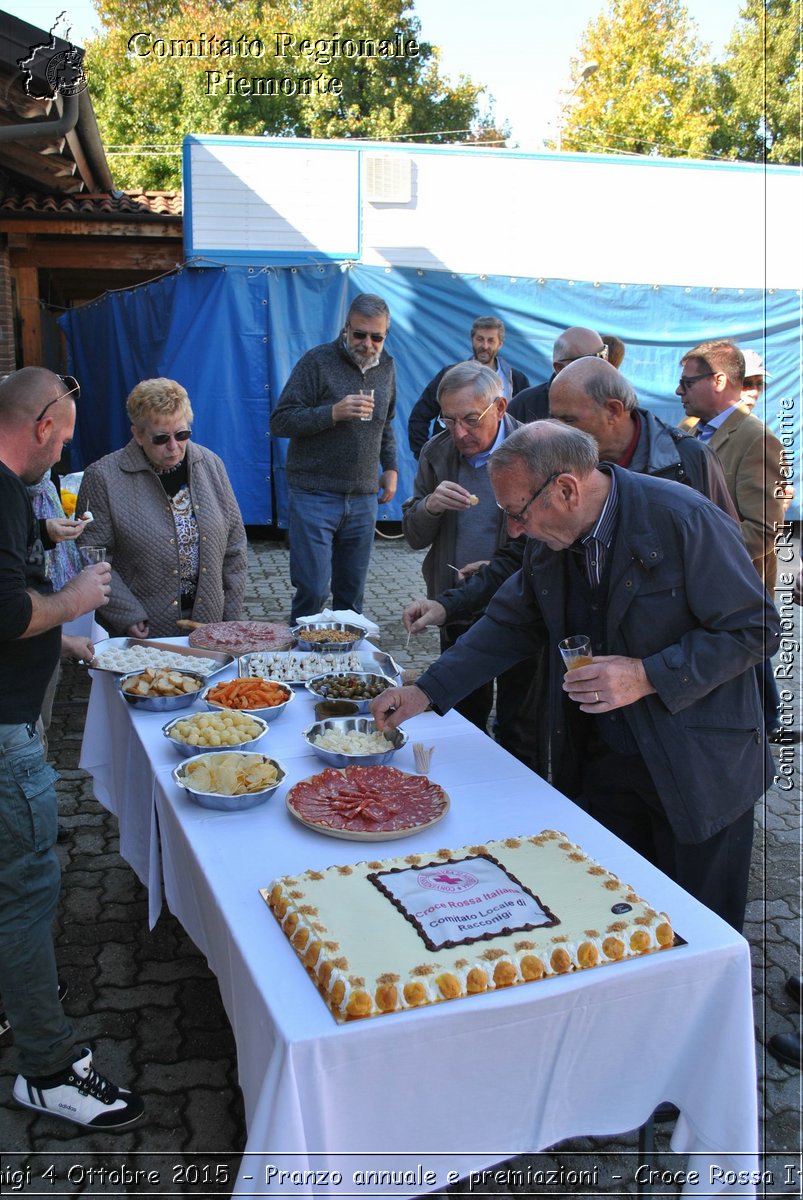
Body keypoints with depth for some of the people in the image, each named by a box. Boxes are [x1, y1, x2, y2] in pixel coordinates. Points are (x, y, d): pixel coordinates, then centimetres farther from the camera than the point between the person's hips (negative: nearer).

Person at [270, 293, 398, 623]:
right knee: (312, 591, -7)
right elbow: (279, 422, -11)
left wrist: (390, 468, 16)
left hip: (363, 499, 5)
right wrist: (333, 413, -22)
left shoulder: (386, 367, 12)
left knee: (352, 594, 10)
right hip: (314, 496, -5)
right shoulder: (317, 361, -6)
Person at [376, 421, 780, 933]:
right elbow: (512, 623, 9)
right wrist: (426, 692, 2)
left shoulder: (685, 519, -22)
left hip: (698, 766, -5)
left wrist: (647, 677, -25)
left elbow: (757, 629, -17)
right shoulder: (549, 539, -3)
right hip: (600, 757, 5)